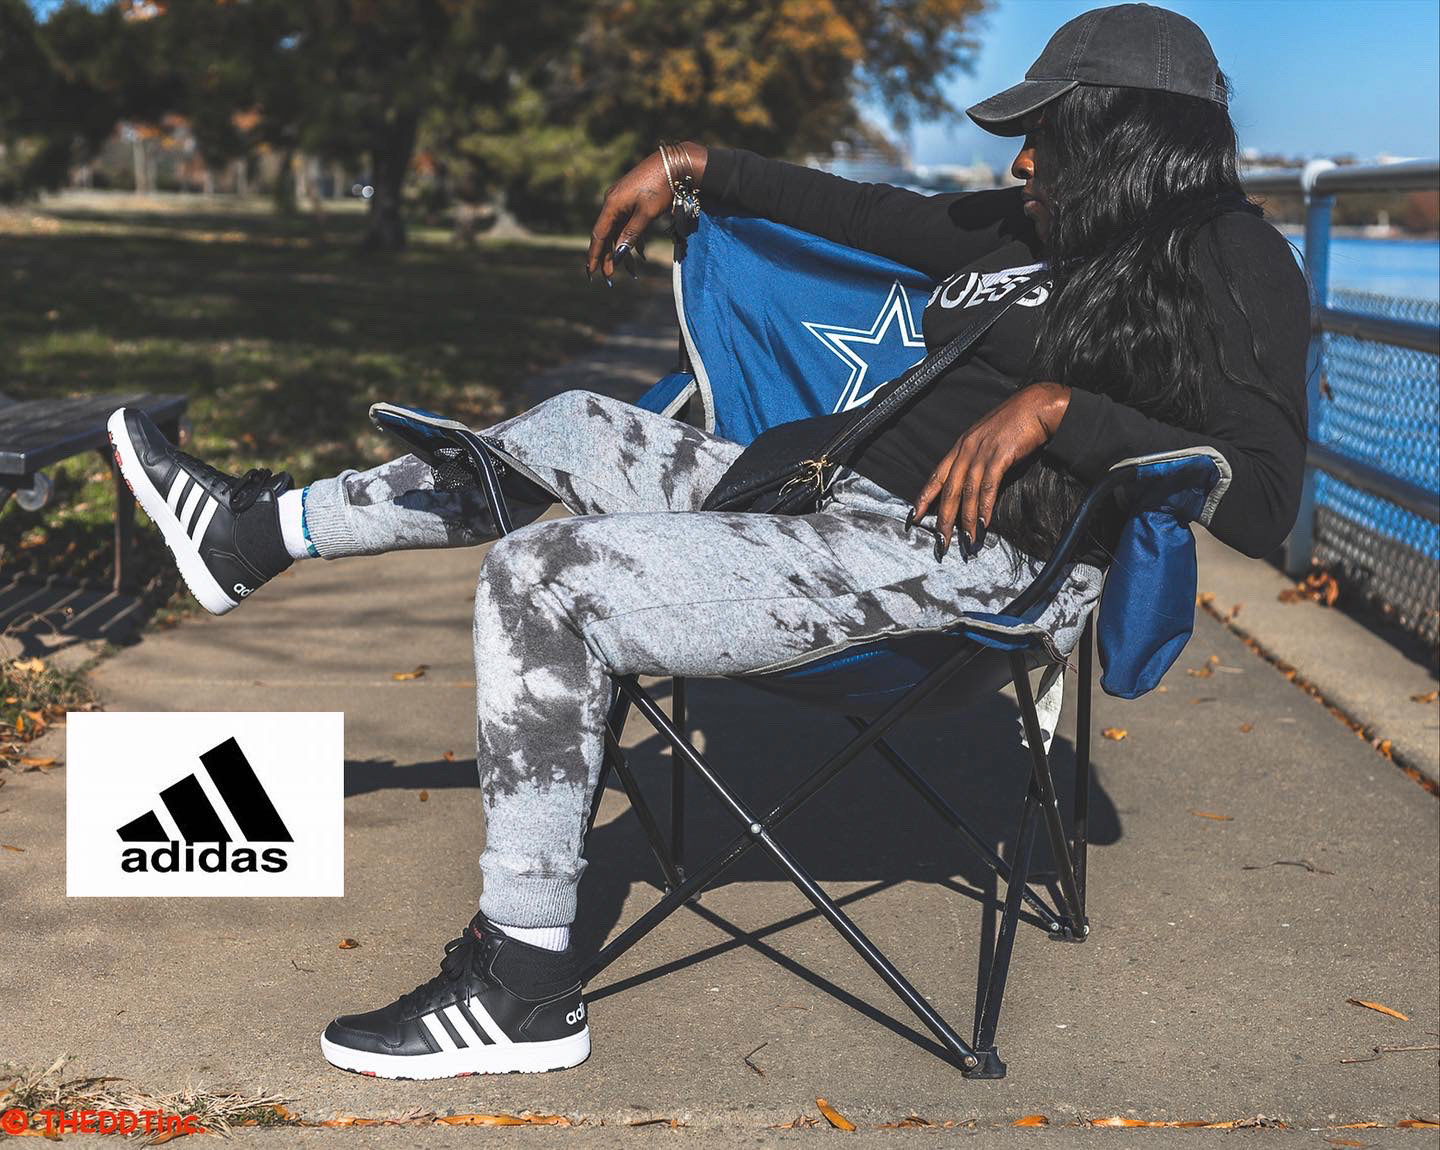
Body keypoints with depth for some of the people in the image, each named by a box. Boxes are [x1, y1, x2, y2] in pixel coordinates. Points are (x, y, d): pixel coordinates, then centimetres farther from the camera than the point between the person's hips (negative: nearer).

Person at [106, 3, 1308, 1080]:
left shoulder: (1229, 264, -7)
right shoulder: (1031, 229, 17)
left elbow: (1264, 495, -19)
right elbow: (869, 211, 28)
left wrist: (1058, 405, -26)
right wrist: (695, 167, 31)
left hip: (968, 558, -10)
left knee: (541, 583, -19)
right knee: (569, 430, 19)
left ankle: (527, 986, -8)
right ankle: (256, 529, 34)